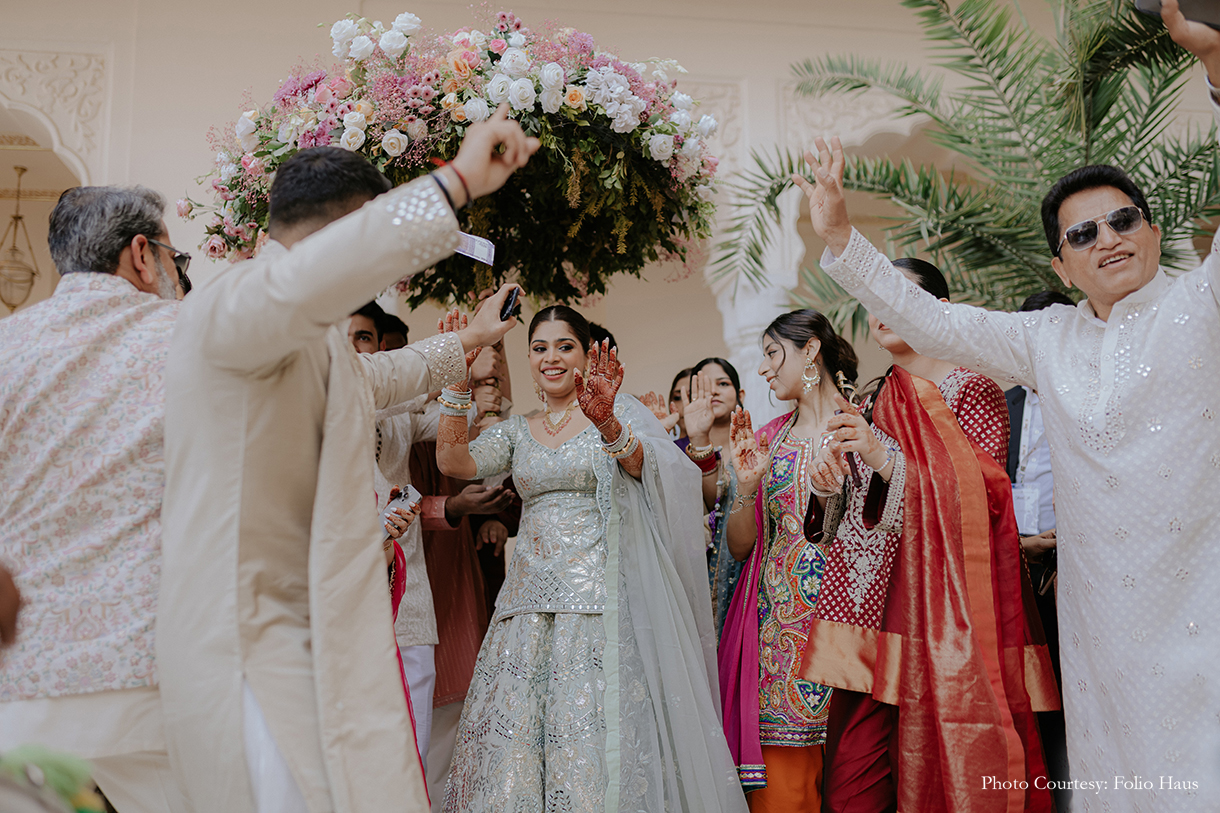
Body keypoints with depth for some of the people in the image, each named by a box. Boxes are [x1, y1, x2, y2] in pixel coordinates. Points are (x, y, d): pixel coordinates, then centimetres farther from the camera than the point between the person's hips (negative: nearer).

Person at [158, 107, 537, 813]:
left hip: (315, 639, 10)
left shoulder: (318, 338, 19)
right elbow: (303, 281, -37)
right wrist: (455, 181, -33)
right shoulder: (226, 308, -13)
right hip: (250, 643, -10)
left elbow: (373, 378, 42)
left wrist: (467, 341, 53)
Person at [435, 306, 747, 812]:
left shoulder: (617, 414, 4)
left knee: (590, 736, -10)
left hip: (598, 599, -4)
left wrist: (606, 422, -39)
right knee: (512, 740, -3)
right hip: (528, 598, 4)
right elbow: (453, 462, 0)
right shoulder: (516, 432, 15)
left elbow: (638, 463, -17)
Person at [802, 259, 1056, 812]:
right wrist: (830, 492, 2)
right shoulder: (872, 405, 19)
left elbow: (982, 500, -10)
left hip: (944, 611, -4)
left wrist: (887, 460, -15)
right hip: (871, 604, 5)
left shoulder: (971, 391, 3)